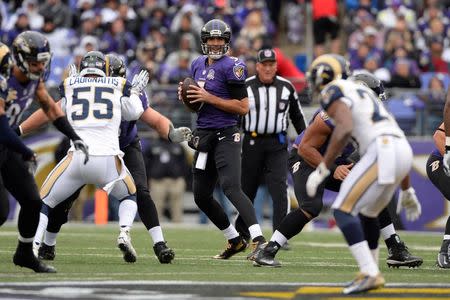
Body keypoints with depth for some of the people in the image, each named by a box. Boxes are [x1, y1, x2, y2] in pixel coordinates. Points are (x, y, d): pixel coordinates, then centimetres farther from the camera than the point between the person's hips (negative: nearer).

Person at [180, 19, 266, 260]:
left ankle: (258, 239, -32)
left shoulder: (231, 67, -11)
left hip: (225, 136, -8)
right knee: (201, 197, 12)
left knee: (231, 187, -24)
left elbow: (243, 108, -15)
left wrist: (209, 98, -18)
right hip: (203, 136, 8)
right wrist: (186, 96, 2)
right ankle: (234, 240, 25)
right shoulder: (198, 65, 13)